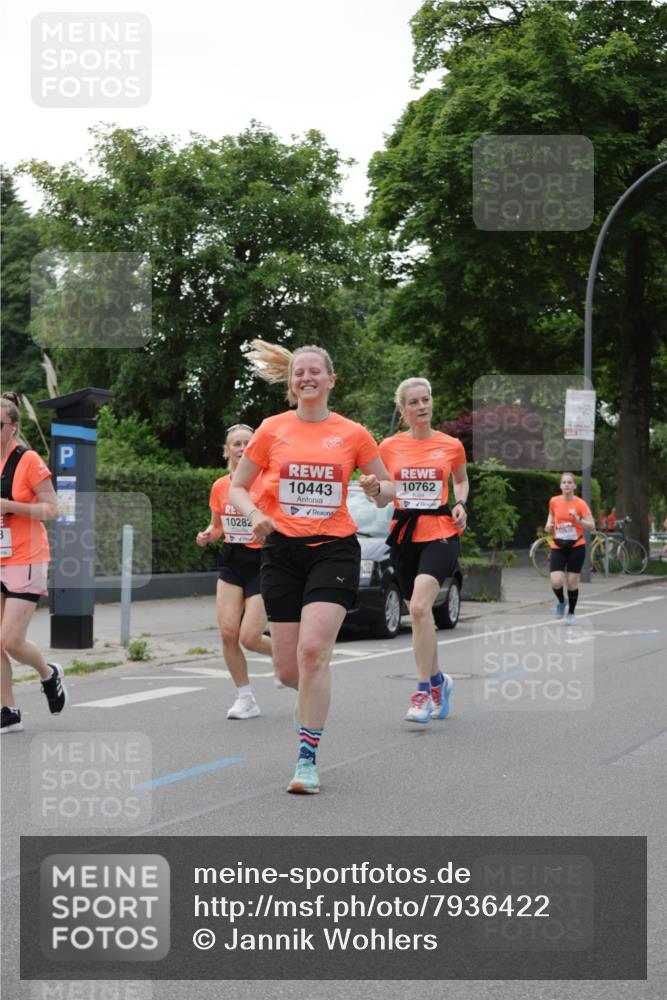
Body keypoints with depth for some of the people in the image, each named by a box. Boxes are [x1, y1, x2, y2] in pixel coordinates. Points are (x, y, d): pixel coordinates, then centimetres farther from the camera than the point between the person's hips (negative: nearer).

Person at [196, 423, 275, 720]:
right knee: (227, 633, -6)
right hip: (232, 562, 5)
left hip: (262, 562, -4)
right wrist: (207, 535, -2)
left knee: (249, 638, -10)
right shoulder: (220, 486, 6)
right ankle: (245, 699, 9)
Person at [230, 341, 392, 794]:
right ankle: (312, 701, 40)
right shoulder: (272, 430, 4)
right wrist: (255, 514, -10)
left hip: (334, 548, -2)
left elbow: (388, 486, 14)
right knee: (289, 670, 1)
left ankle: (308, 759, -9)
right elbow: (237, 487, 9)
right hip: (283, 550, 2)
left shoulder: (353, 434, 3)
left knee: (313, 650, -19)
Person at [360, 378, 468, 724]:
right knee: (418, 612, 9)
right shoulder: (389, 447, 5)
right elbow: (383, 500, 11)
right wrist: (374, 491, -12)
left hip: (440, 533, -3)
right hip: (403, 535, 3)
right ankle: (438, 680, 31)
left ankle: (423, 692, -16)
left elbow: (461, 479, 22)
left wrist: (460, 504, 3)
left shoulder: (451, 445, 3)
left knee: (419, 607, -22)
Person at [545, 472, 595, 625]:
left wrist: (577, 519, -27)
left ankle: (571, 613, 23)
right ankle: (561, 601, 21)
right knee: (556, 582, -13)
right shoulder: (554, 501, 0)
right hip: (558, 547, 2)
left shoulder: (580, 504, -9)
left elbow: (591, 526, -12)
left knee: (572, 582, 2)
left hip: (576, 547, -2)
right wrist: (549, 523, 0)